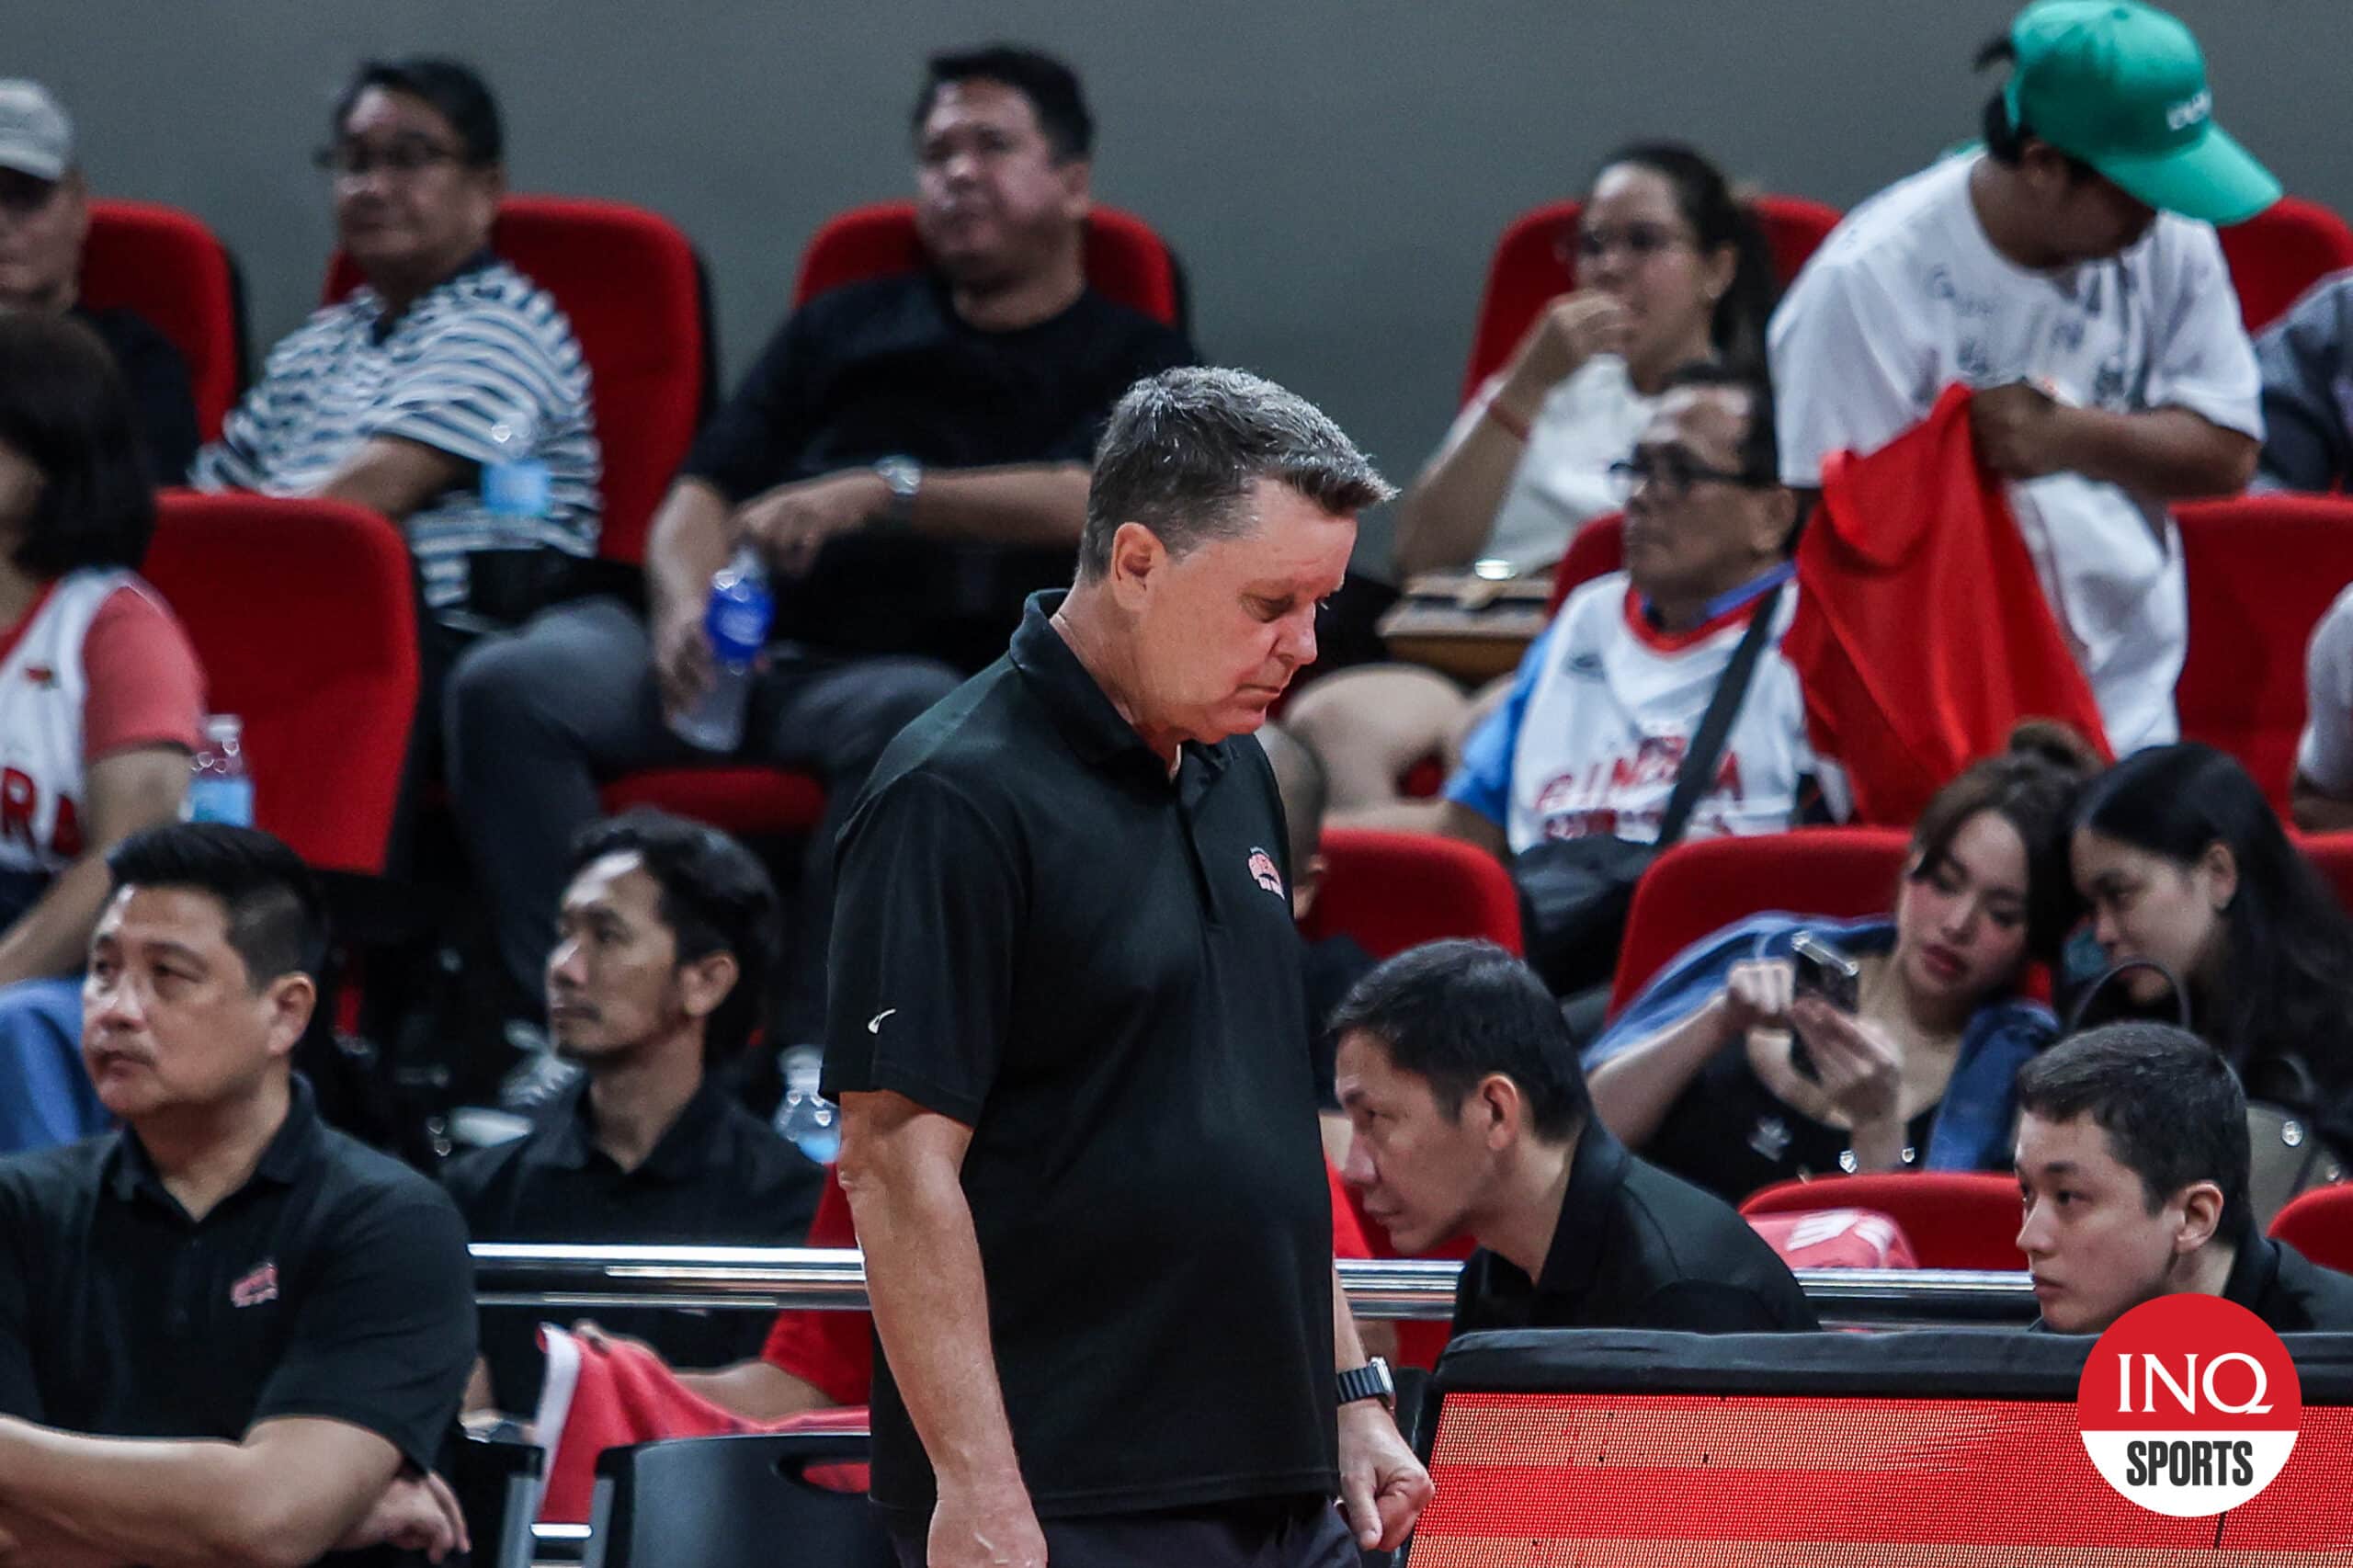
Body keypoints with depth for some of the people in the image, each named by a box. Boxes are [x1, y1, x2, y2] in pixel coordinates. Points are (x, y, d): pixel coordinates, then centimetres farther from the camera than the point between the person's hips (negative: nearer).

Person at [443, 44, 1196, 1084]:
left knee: (909, 719, -41)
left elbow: (1097, 501, -8)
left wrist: (885, 491, -21)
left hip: (918, 665, -4)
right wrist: (685, 606, -6)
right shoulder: (845, 328, 27)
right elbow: (704, 492, 18)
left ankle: (807, 1058, -42)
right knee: (511, 684, -25)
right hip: (749, 644, 4)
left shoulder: (1131, 362, 14)